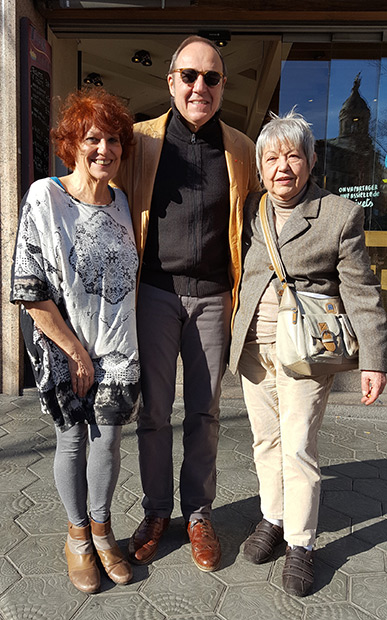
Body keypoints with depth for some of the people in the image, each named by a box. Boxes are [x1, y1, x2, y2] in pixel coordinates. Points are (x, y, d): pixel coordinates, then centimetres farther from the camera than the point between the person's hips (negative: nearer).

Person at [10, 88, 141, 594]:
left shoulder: (122, 204, 4)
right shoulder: (45, 199, -11)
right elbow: (30, 292, -13)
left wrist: (121, 348, 5)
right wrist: (76, 352, -12)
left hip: (119, 349, 4)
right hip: (64, 349, -3)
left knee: (108, 439, 13)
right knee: (72, 440, 12)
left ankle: (101, 529, 36)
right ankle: (77, 534, 36)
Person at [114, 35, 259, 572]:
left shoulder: (241, 150, 6)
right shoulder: (141, 141, 2)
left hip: (213, 296, 1)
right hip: (156, 292, -1)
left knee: (205, 412, 11)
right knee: (153, 410, 8)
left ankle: (199, 511, 30)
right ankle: (156, 510, 29)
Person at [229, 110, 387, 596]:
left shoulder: (341, 214, -4)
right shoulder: (248, 210, 7)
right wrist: (232, 336, 12)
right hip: (253, 346, 4)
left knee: (298, 447, 0)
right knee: (265, 440, 15)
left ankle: (300, 542, 21)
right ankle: (273, 517, 36)